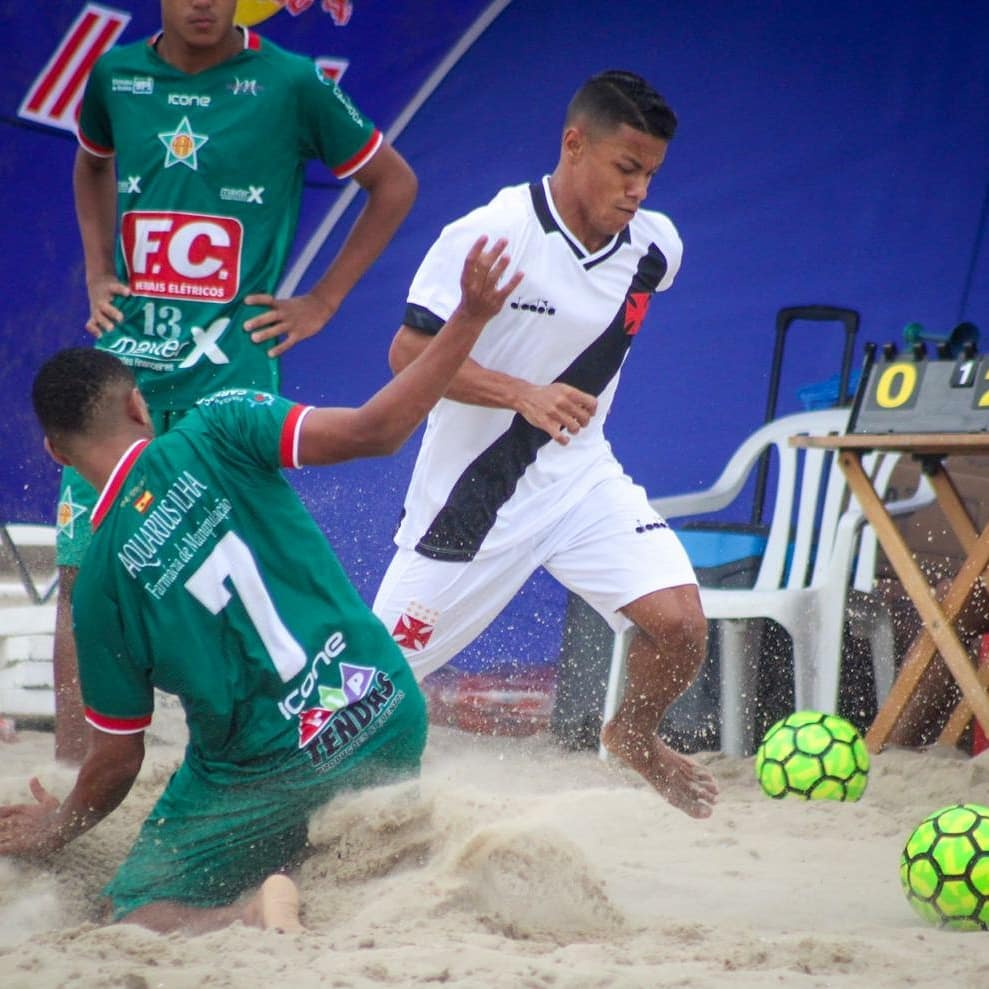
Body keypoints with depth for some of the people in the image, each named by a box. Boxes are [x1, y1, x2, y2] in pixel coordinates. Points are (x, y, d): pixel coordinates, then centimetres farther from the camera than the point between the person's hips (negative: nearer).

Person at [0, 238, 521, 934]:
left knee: (137, 915, 10)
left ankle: (251, 919, -22)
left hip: (267, 767, -2)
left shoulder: (100, 580, -3)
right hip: (389, 716, 3)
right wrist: (470, 318, -8)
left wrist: (57, 831, 22)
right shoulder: (216, 432, -5)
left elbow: (117, 760, 3)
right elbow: (372, 432, -16)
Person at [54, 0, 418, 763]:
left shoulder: (290, 84, -4)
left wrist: (322, 302, 2)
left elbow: (394, 185, 7)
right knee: (82, 570, -1)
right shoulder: (118, 74, 7)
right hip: (121, 364, 4)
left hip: (231, 367, -4)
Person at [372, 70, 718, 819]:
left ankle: (634, 736, 18)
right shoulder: (490, 236, -21)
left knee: (681, 624, -13)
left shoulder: (655, 246, -4)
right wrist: (525, 394, -32)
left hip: (580, 476, 4)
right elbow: (409, 354, -21)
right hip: (473, 488, -4)